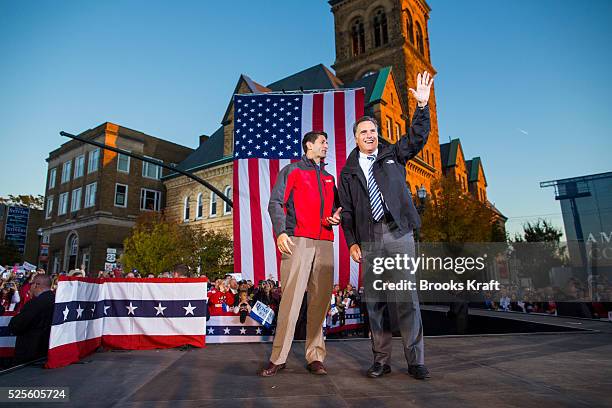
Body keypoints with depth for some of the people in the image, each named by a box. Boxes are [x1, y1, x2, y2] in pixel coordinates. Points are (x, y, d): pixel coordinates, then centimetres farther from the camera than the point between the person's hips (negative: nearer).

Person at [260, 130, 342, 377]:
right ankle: (278, 358, -2)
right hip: (297, 240, -5)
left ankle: (315, 357, 9)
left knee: (320, 301, 2)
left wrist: (335, 218, 4)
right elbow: (276, 203, 1)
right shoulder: (291, 171, 11)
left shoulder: (329, 178, 26)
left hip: (324, 243, 5)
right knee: (291, 299, -10)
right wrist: (280, 232, -13)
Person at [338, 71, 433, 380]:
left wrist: (422, 105, -8)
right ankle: (381, 360, 14)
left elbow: (417, 136, 3)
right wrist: (352, 242, 2)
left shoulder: (393, 155, 14)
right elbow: (346, 211, 9)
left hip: (398, 233, -1)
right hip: (369, 239, 1)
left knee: (406, 296, -3)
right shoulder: (348, 172, 13)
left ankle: (415, 360, 6)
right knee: (375, 299, 4)